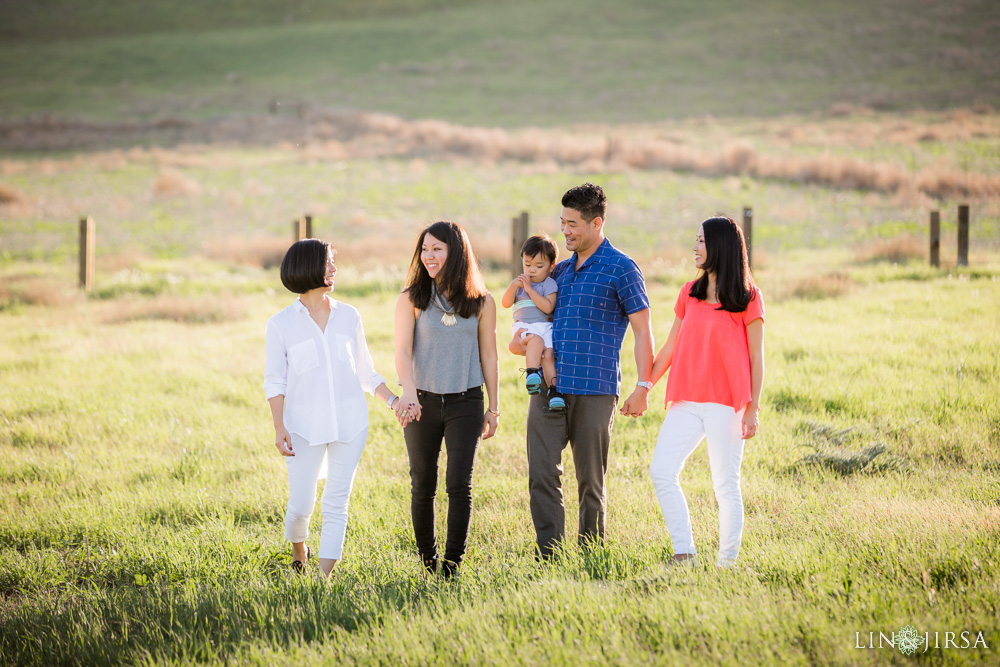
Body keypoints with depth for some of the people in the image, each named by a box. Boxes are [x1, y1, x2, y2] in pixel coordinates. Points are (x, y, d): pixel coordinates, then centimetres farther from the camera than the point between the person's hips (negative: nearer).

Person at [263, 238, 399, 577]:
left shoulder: (348, 317, 9)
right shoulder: (281, 324, 1)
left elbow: (365, 373, 14)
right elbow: (274, 381, 0)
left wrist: (393, 401, 2)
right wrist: (279, 427, -11)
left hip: (349, 424, 2)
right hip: (305, 427, -2)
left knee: (336, 504, -2)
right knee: (301, 504, -1)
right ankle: (298, 550, 31)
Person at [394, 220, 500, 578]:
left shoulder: (481, 302, 3)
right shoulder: (411, 300, 0)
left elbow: (488, 356, 9)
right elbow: (403, 351, -8)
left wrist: (493, 408, 9)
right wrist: (409, 393, -25)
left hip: (465, 402, 0)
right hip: (423, 402, 0)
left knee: (460, 485, -10)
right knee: (423, 486, 5)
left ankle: (453, 563, -4)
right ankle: (427, 560, 18)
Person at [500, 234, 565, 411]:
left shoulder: (549, 284, 4)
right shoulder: (520, 282, 18)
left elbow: (548, 307, -11)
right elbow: (506, 303, 10)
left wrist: (530, 290, -13)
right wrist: (513, 286, -6)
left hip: (545, 326, -1)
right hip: (523, 326, 1)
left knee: (548, 354, -24)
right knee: (536, 340, -33)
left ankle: (554, 390, -25)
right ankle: (532, 373, -44)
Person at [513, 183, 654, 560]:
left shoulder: (621, 269, -1)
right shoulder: (560, 270, 16)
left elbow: (642, 331, -2)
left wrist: (643, 387, -9)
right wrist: (520, 339, 9)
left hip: (594, 390, -5)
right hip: (547, 387, 5)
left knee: (590, 479, 3)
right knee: (542, 473, -5)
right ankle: (549, 554, -4)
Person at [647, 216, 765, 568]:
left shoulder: (747, 298, -1)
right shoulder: (689, 293, 13)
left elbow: (756, 356, -2)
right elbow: (670, 348, 17)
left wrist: (753, 408, -7)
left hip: (725, 403, -5)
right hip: (686, 401, 5)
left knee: (725, 484, -2)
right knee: (661, 471, -8)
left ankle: (727, 562, 7)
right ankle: (685, 553, -4)